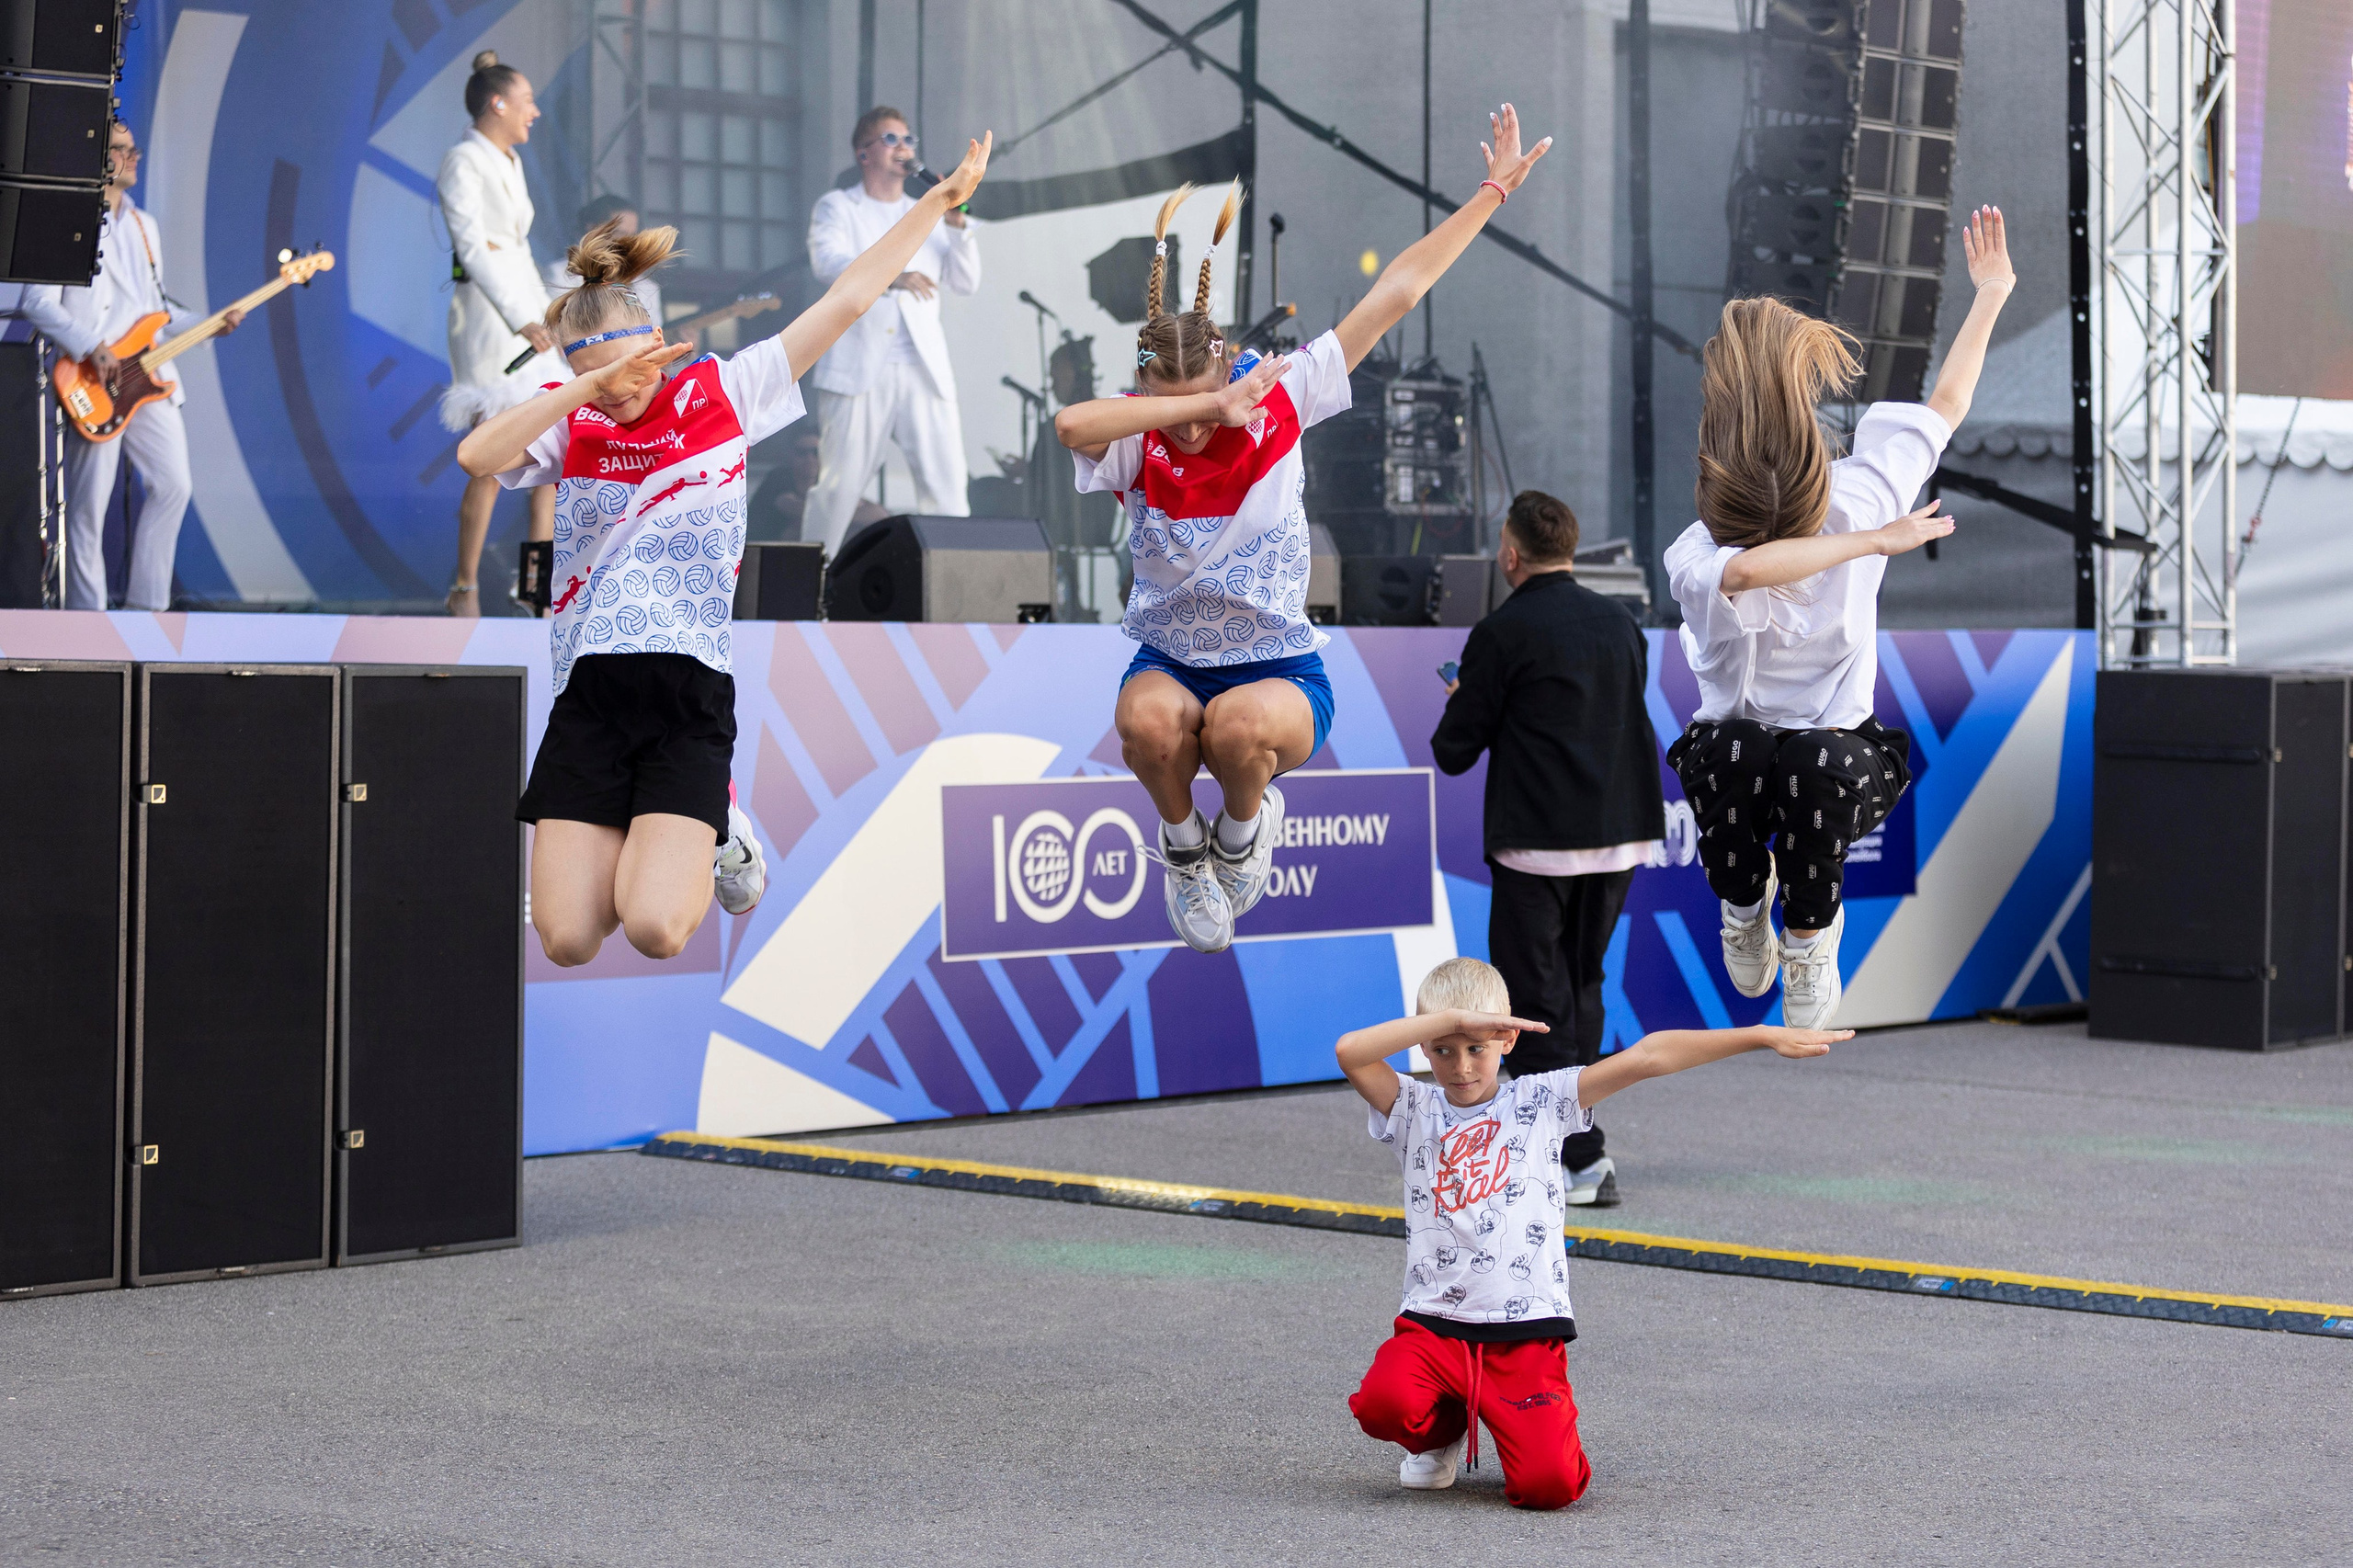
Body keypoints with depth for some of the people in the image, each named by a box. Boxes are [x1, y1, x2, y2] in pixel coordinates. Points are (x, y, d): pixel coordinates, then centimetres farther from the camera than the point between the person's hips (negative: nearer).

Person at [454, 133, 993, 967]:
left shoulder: (720, 396, 6)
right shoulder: (570, 422, 7)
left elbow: (844, 302, 7)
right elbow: (476, 455, -13)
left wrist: (941, 199, 6)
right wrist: (588, 387, -20)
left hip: (689, 693, -2)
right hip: (590, 698, 2)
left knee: (656, 930, -17)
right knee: (568, 941, -6)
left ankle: (715, 840, 18)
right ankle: (639, 847, 28)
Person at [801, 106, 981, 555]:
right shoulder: (837, 207, 11)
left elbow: (966, 281, 14)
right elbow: (828, 261, -10)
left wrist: (957, 226, -3)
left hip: (924, 369, 3)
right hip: (859, 368, -3)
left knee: (947, 483, -7)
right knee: (839, 482, -4)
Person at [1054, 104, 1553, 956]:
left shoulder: (1276, 401, -9)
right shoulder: (1135, 444, -11)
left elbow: (1396, 291, -7)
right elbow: (1071, 422, -38)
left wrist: (1494, 191, -4)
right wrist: (1208, 404, -37)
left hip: (1280, 671, -1)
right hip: (1171, 665, 1)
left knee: (1239, 725, -35)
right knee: (1149, 719, -35)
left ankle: (1244, 824, 3)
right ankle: (1183, 842, 0)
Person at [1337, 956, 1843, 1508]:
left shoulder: (1541, 1101, 6)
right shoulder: (1412, 1110, 6)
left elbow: (1646, 1057, -1)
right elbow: (1350, 1051, -12)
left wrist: (1765, 1036, -6)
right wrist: (1452, 1018, -13)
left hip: (1527, 1331, -1)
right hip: (1433, 1323, 1)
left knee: (1547, 1484, -20)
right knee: (1382, 1402, -30)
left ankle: (1506, 1425, 18)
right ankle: (1444, 1429, 8)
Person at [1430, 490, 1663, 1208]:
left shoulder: (1502, 635, -11)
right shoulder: (1622, 624, 8)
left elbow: (1454, 752, -8)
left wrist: (1460, 705, 14)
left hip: (1537, 841, -6)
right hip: (1621, 833, 6)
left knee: (1537, 1000, 1)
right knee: (1580, 983, 20)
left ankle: (1580, 1159, -6)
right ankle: (1566, 1130, 27)